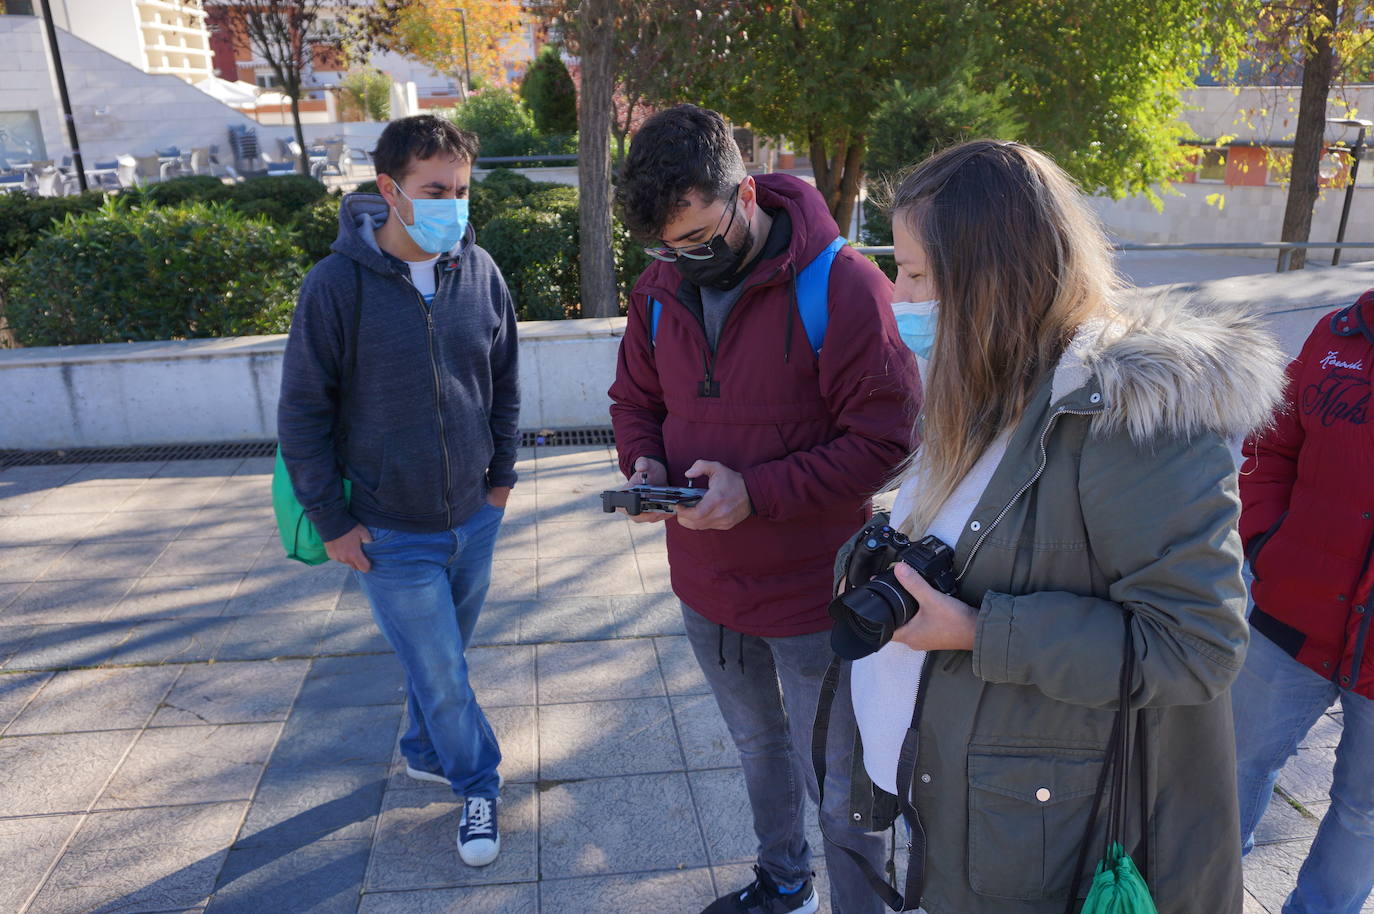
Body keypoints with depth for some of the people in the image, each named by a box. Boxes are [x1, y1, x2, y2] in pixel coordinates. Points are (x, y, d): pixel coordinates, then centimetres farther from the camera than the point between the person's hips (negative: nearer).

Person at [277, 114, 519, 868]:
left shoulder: (480, 271, -5)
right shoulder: (339, 284, -17)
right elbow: (302, 412, -10)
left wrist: (502, 474, 9)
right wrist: (331, 520, -9)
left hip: (473, 518, 4)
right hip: (390, 534, -4)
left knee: (441, 656, 21)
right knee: (441, 674, 4)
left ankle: (425, 751, 46)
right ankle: (478, 783, 28)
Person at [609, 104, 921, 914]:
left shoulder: (841, 285, -21)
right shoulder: (662, 288, -2)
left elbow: (884, 439, -21)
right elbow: (635, 399, 11)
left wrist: (758, 492, -27)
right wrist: (645, 463, -11)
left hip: (811, 591, -6)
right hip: (706, 582, 7)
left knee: (837, 786, 10)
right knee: (757, 744, 28)